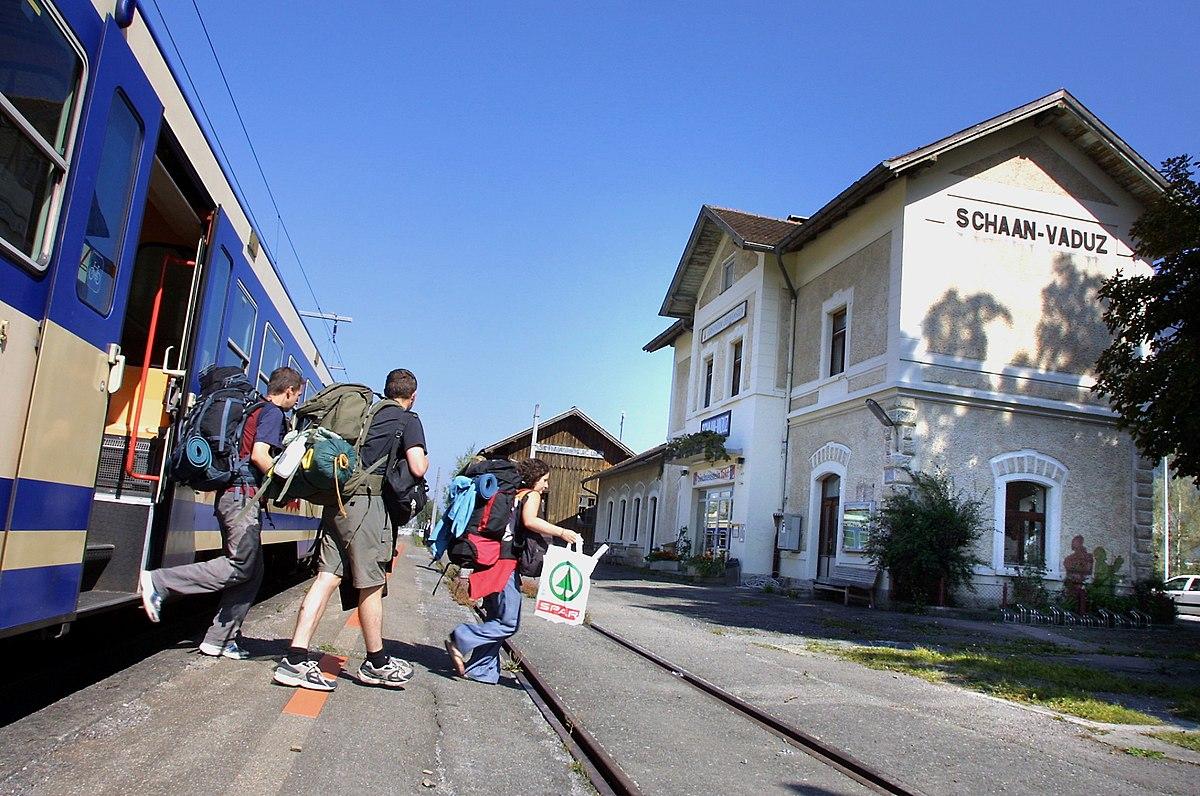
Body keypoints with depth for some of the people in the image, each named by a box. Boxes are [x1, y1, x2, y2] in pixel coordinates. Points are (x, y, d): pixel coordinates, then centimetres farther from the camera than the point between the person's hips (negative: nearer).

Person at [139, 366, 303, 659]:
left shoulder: (255, 410, 23)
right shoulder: (273, 412, -5)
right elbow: (259, 455, -18)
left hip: (229, 495, 10)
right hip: (243, 495, -10)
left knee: (252, 572, 8)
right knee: (240, 567, -9)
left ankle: (220, 639, 7)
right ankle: (159, 581, -9)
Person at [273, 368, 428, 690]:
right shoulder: (409, 420, 2)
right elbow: (417, 469, -9)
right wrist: (425, 458, 11)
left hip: (337, 497, 7)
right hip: (366, 501, -7)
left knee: (328, 576, 4)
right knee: (372, 583, 4)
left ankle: (295, 660, -1)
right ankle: (375, 663, 16)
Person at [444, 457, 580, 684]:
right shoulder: (532, 495, -1)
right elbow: (529, 521, -20)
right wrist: (561, 532, -17)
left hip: (494, 562, 9)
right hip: (506, 563, -9)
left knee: (495, 620, 13)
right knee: (508, 623, -6)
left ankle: (480, 670, 12)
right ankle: (461, 640, -11)